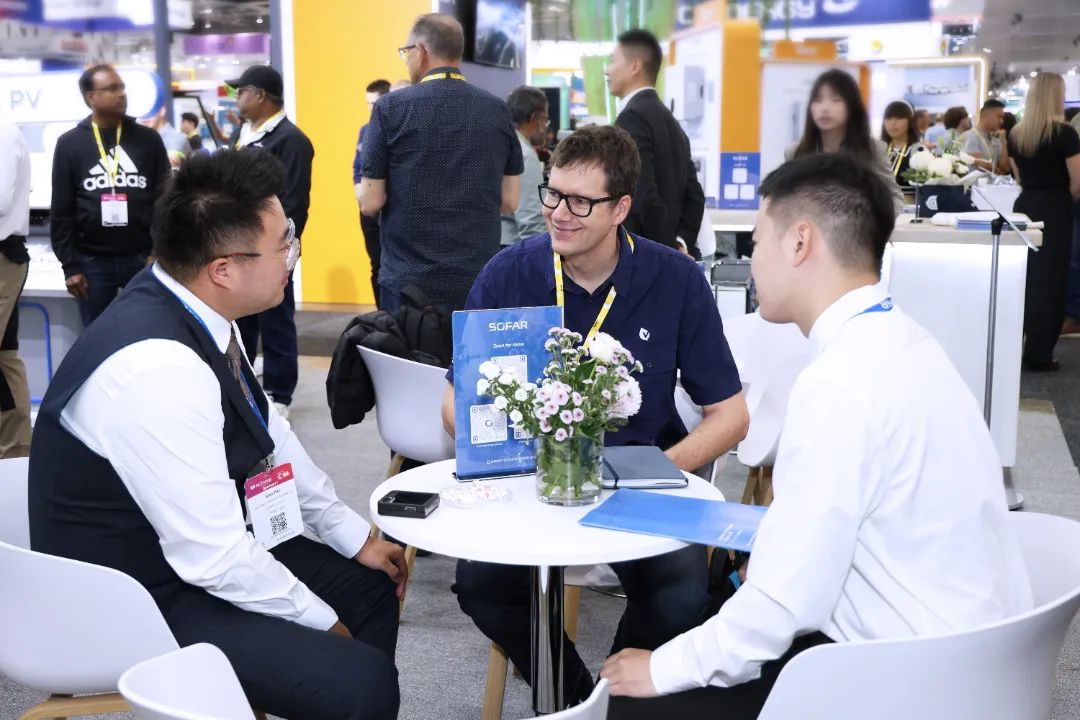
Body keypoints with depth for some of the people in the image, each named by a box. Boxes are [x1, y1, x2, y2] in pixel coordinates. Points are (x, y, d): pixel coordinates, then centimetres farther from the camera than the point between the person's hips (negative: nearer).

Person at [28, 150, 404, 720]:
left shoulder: (194, 307, -5)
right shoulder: (157, 371, -32)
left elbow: (267, 434, 10)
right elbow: (214, 558, -27)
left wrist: (355, 537, 13)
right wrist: (322, 624, -12)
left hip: (199, 547, 9)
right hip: (138, 602, -9)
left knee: (369, 585, 17)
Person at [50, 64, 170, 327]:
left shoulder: (148, 139, 5)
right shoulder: (70, 144, 3)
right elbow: (61, 211, 3)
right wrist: (70, 266, -2)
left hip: (143, 258, 0)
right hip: (92, 261, 0)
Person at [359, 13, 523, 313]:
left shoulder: (391, 107, -7)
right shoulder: (498, 110, 3)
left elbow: (370, 203, -6)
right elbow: (509, 201, 6)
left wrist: (364, 187, 15)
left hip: (410, 280, -3)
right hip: (481, 279, 3)